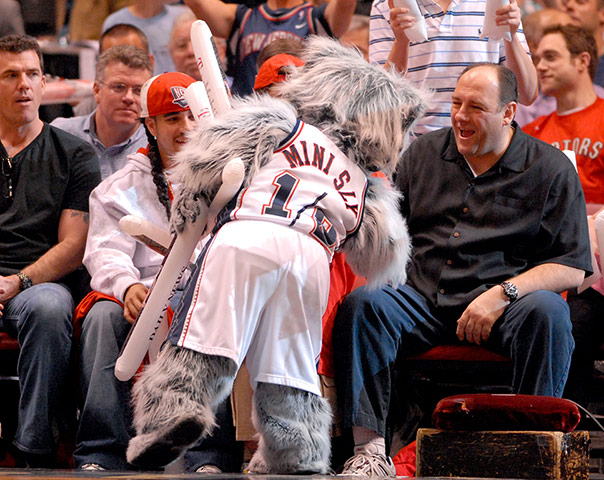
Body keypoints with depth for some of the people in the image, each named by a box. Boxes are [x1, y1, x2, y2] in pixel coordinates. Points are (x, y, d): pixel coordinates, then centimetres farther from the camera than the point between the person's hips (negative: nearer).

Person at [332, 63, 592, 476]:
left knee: (547, 311, -34)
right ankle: (370, 447, -29)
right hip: (422, 298, 3)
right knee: (360, 304, -26)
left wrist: (502, 294, -17)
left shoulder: (551, 168, 3)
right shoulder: (423, 154, 15)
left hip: (503, 306, -3)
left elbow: (572, 267, -3)